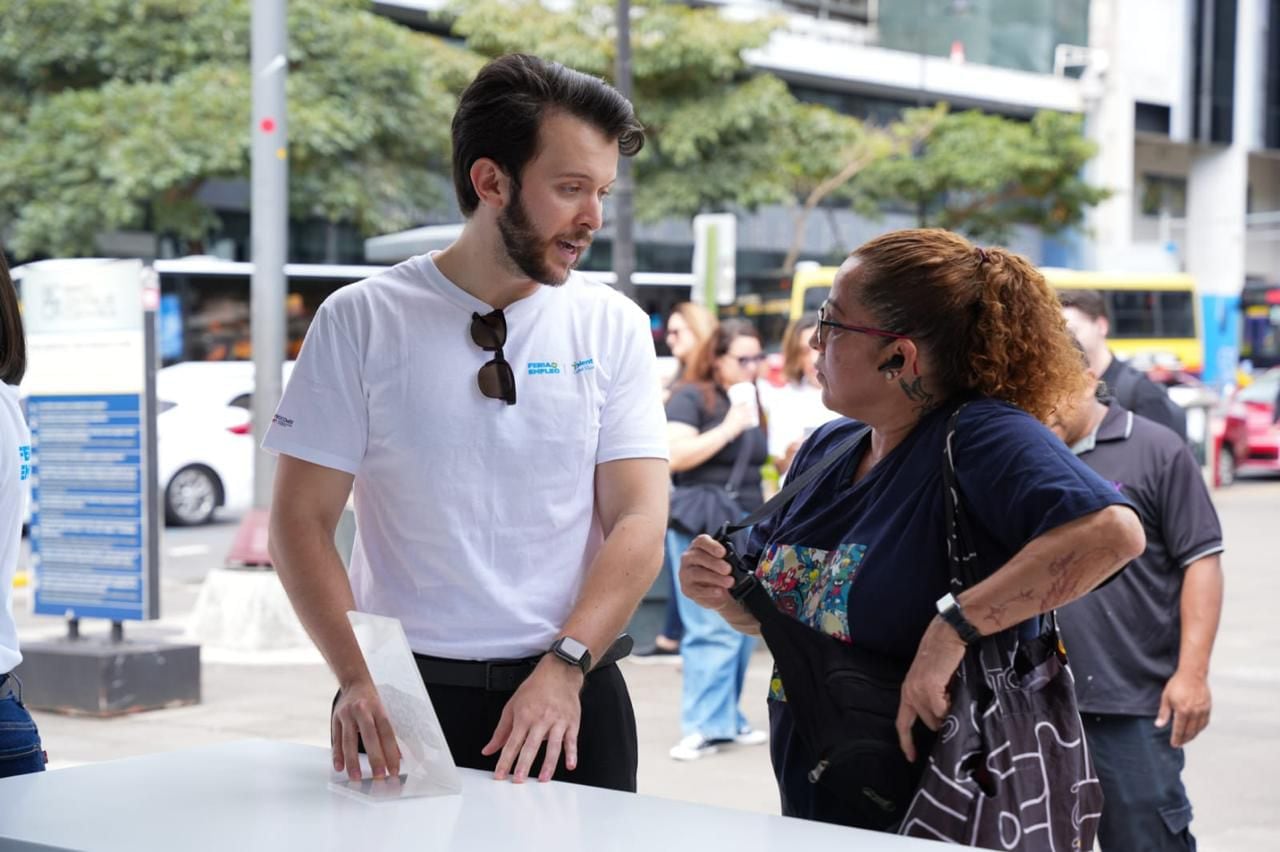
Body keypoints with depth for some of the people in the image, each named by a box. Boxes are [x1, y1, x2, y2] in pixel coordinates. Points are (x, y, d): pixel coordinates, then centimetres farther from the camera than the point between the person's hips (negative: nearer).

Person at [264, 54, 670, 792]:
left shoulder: (613, 327, 2)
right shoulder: (362, 320, -2)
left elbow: (640, 522, -3)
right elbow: (302, 519, -3)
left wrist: (565, 668, -17)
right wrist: (358, 678, -16)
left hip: (569, 698, 1)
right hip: (406, 701, -1)